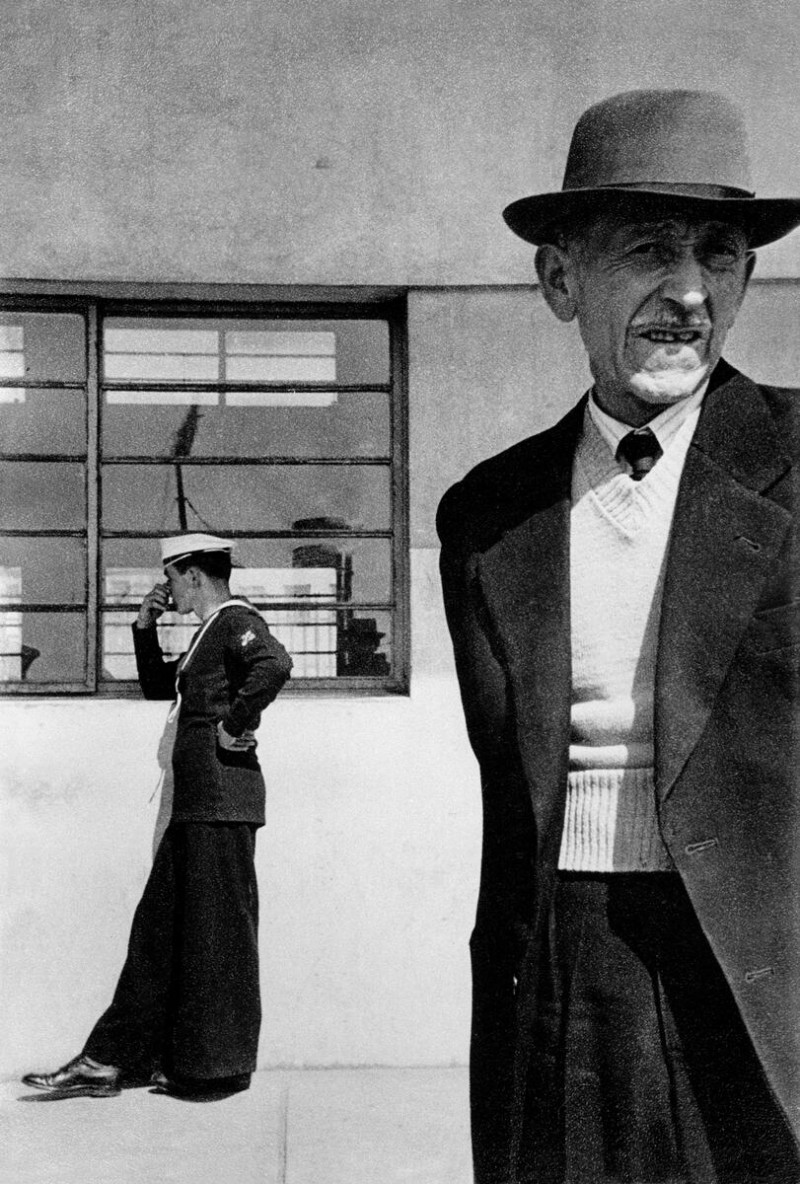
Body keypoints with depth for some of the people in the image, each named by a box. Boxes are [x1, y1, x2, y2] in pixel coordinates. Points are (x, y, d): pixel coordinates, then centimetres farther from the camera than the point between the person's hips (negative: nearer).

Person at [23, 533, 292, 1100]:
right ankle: (110, 1061, 14)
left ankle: (218, 1068, 8)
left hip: (223, 802, -10)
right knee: (159, 930, 10)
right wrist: (146, 627, 18)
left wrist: (234, 725, -21)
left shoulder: (237, 622, -9)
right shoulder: (210, 632, 21)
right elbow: (159, 686, 30)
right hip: (197, 803, 10)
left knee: (218, 934, -2)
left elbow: (275, 665, -30)